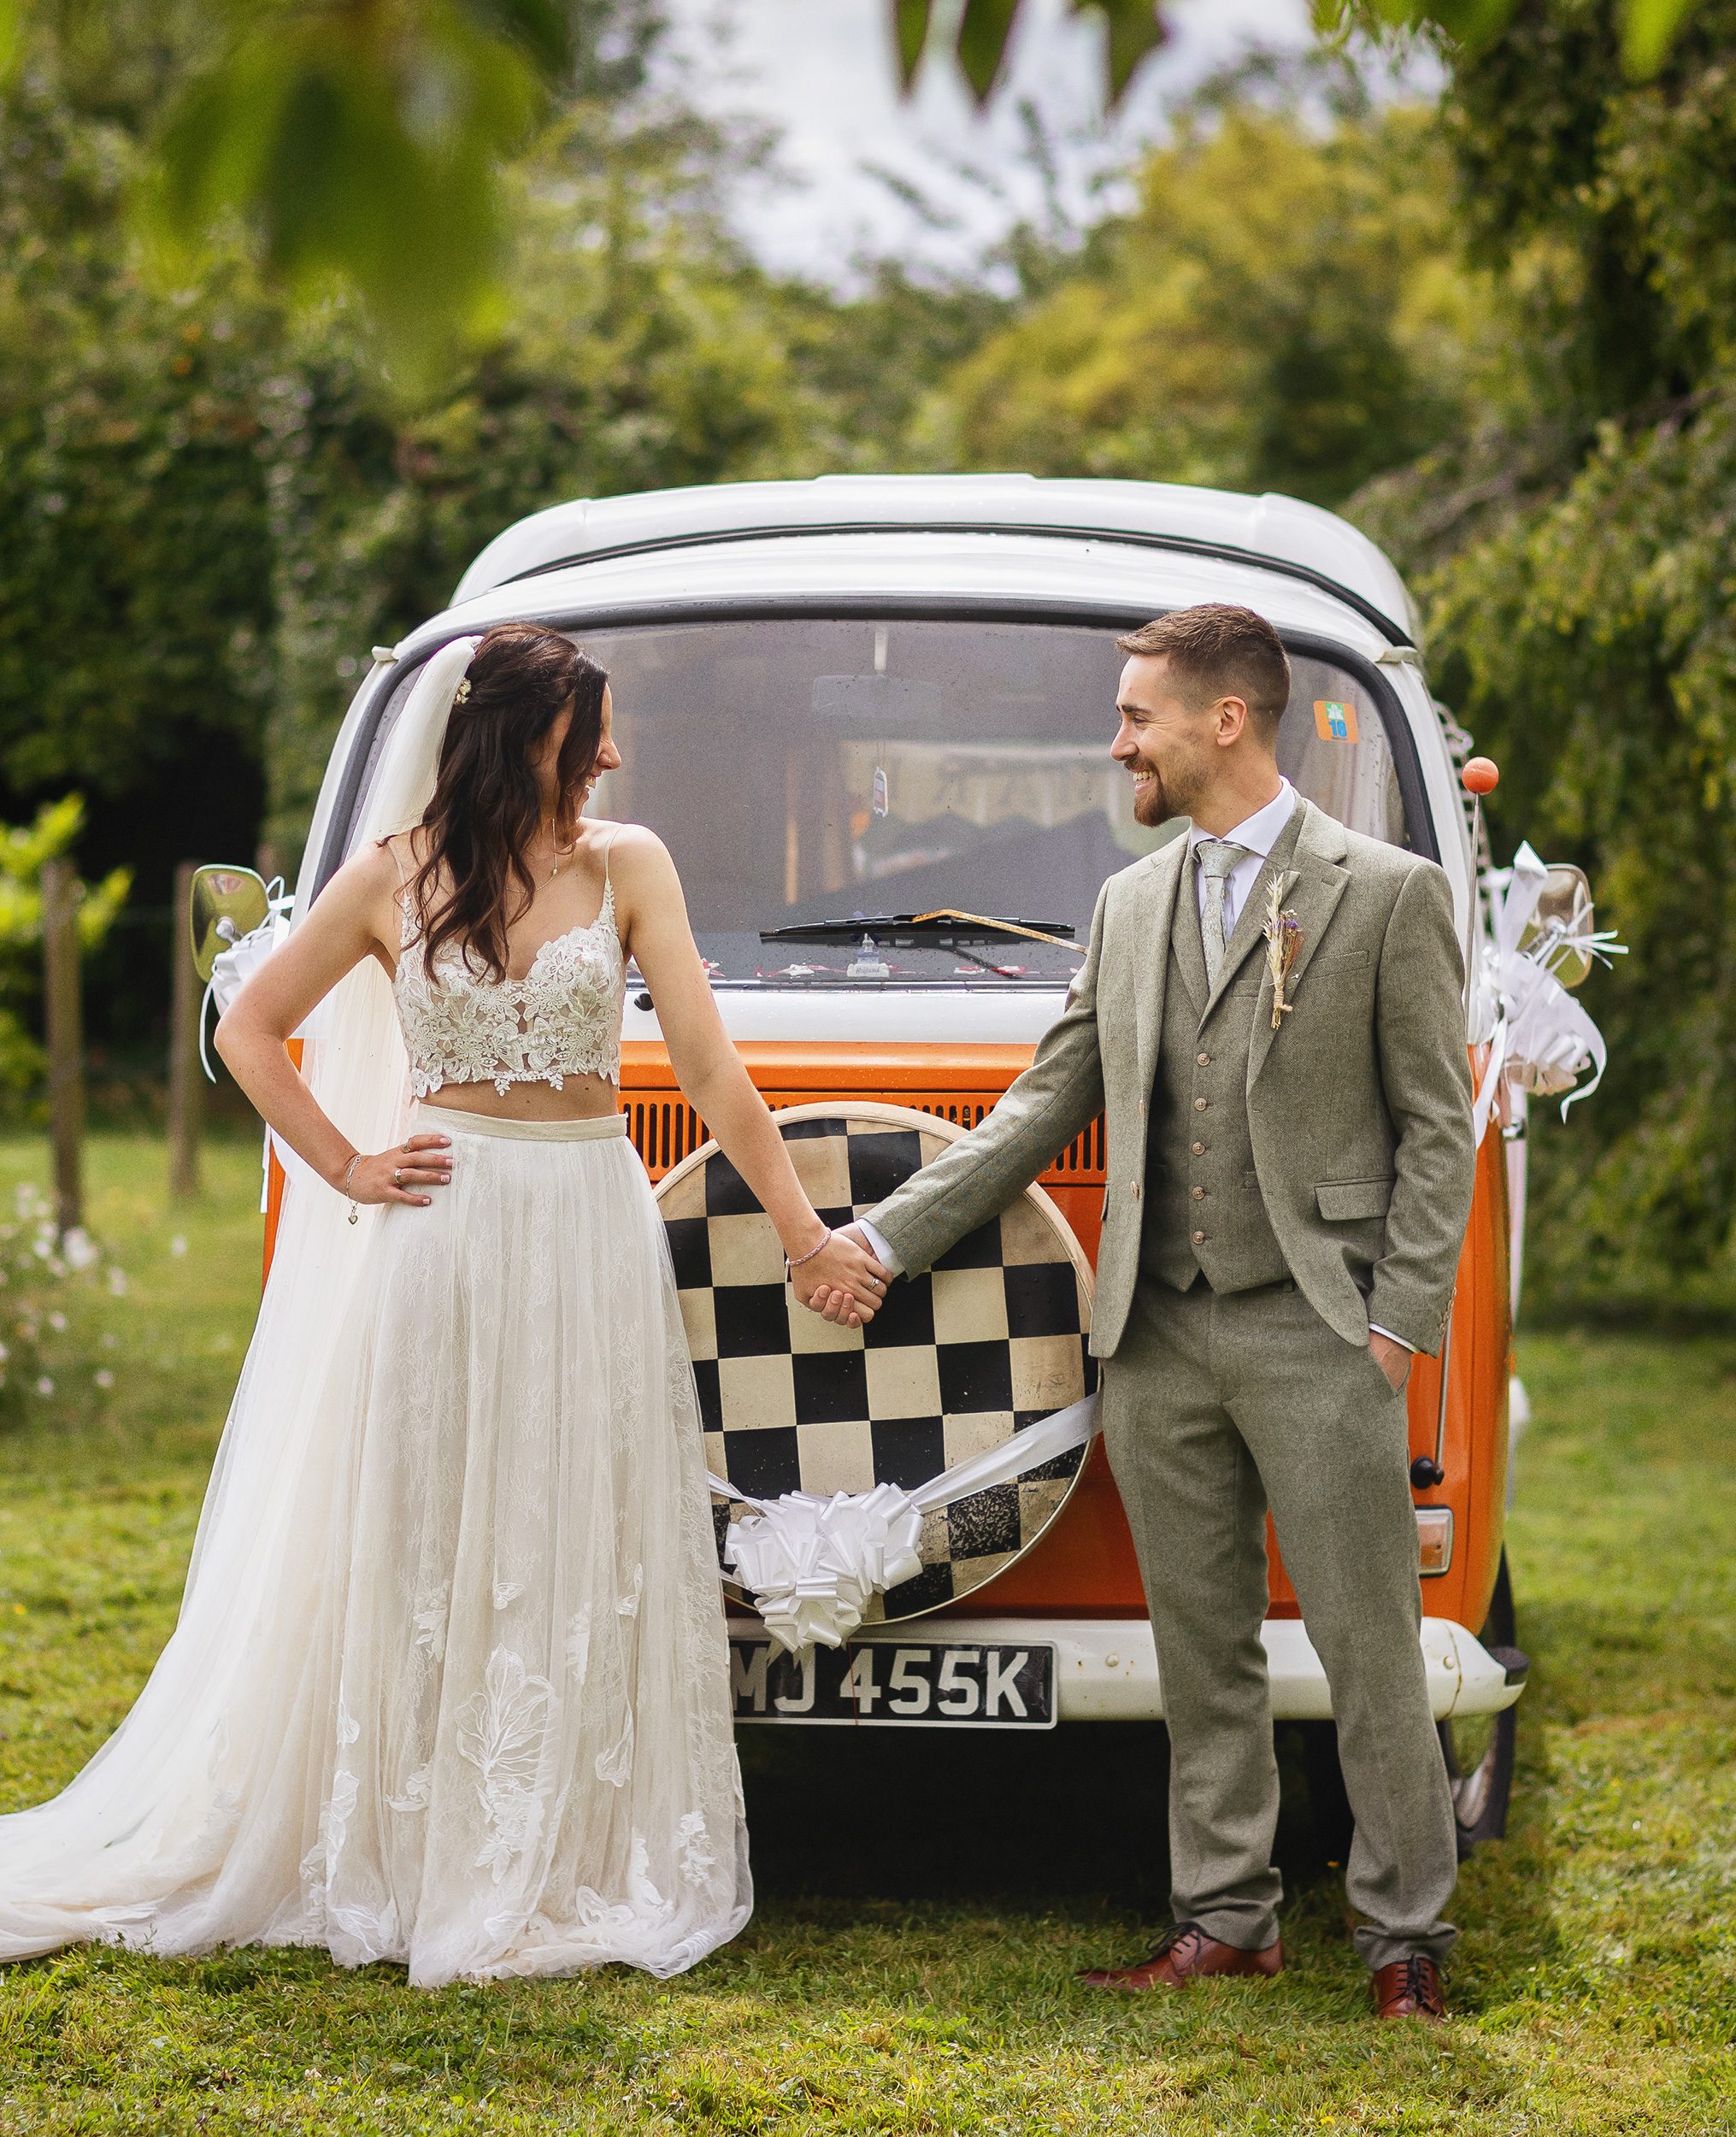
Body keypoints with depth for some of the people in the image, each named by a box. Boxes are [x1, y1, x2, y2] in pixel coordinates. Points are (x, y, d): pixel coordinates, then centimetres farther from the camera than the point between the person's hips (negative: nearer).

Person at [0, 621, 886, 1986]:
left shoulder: (627, 866, 3)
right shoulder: (395, 876, 0)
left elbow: (710, 1067, -1)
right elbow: (251, 1033, 9)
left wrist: (805, 1235, -5)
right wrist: (347, 1172, 0)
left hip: (595, 1234, 1)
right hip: (447, 1239, -1)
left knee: (590, 1555, 3)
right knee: (433, 1553, 4)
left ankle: (586, 1865, 11)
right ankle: (426, 1864, 12)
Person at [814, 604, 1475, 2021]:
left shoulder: (1390, 895, -2)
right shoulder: (1132, 906, 14)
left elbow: (1436, 1128, -2)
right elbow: (1045, 1108, 17)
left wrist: (1401, 1319, -10)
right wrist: (886, 1239, 12)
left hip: (1315, 1334, -5)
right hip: (1161, 1340, 5)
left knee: (1369, 1648, -1)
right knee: (1204, 1648, 10)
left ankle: (1407, 1933, 9)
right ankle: (1225, 1920, 18)